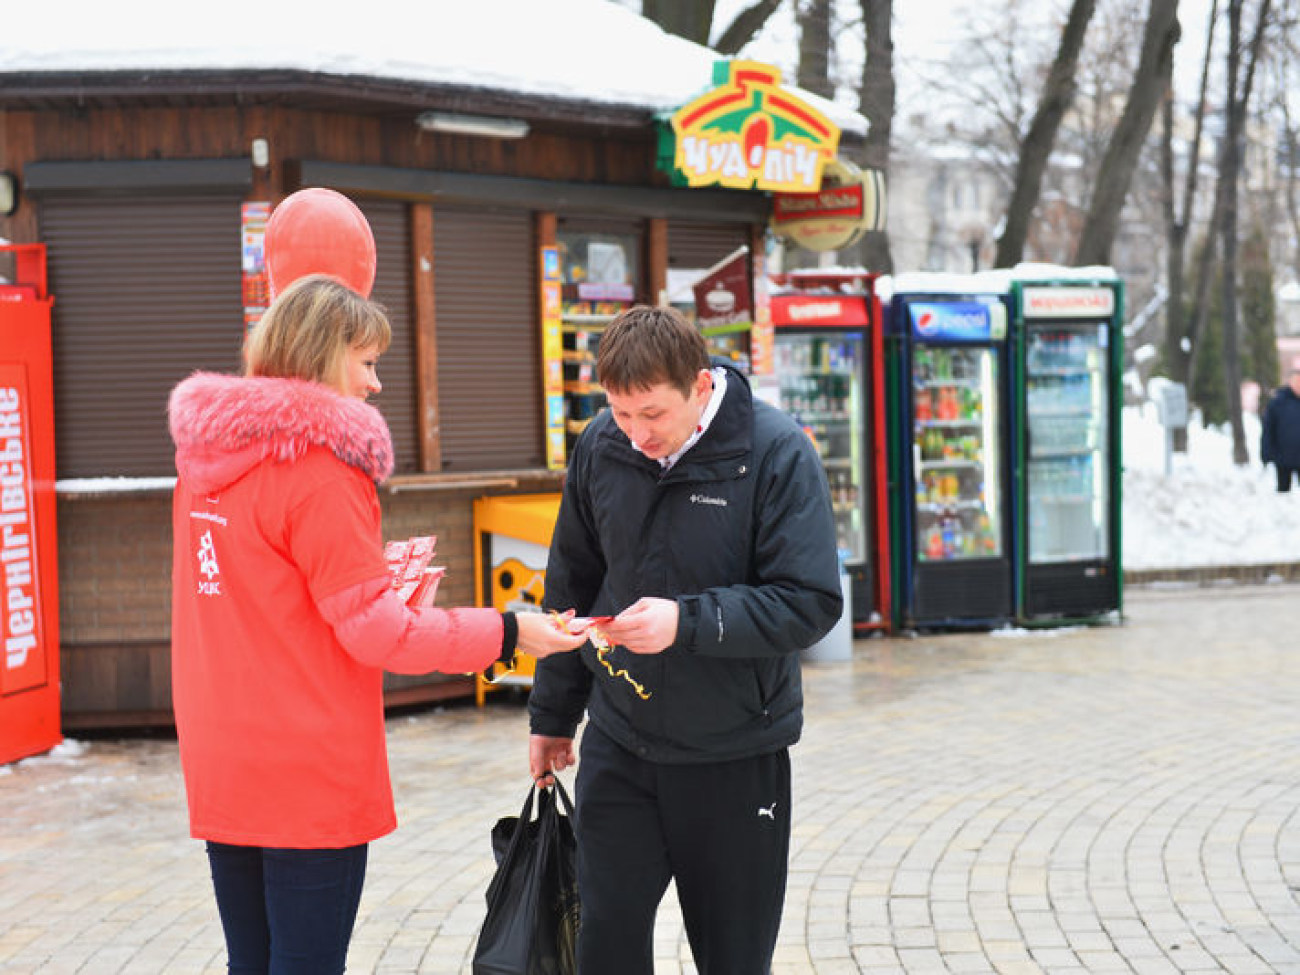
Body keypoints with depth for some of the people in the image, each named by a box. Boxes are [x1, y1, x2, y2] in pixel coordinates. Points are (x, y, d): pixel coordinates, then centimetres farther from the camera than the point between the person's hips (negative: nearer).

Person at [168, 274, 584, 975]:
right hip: (308, 779, -8)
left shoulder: (205, 456, 9)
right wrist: (506, 633, -11)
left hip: (220, 771, 8)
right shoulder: (318, 468, -16)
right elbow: (374, 631, -16)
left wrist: (366, 573, 17)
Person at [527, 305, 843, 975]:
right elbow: (571, 588, 11)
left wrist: (688, 621, -29)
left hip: (735, 752, -3)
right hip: (618, 743, 3)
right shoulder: (599, 448, -2)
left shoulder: (777, 454, -14)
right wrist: (551, 716, 16)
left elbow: (810, 603, -17)